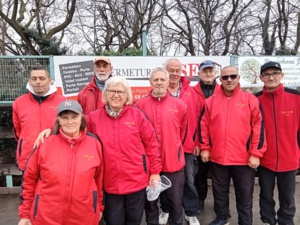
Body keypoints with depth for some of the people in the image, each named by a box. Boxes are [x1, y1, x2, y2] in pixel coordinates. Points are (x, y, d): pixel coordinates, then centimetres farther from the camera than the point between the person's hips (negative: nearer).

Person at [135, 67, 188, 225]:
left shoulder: (179, 105, -2)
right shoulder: (140, 105, -3)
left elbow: (183, 131, 9)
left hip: (174, 162, 0)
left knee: (176, 202, 15)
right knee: (150, 201, 18)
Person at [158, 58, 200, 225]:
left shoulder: (190, 91, 2)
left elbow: (197, 118, 3)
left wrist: (197, 142, 0)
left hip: (187, 145, 1)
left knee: (189, 180, 12)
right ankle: (166, 210, 35)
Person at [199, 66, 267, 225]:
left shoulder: (250, 100, -3)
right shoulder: (211, 101, 3)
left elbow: (258, 127, -5)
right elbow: (203, 125, 6)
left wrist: (256, 153, -8)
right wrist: (205, 148, 2)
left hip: (244, 158, -2)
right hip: (217, 157, 2)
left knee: (244, 195, 13)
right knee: (220, 192, 19)